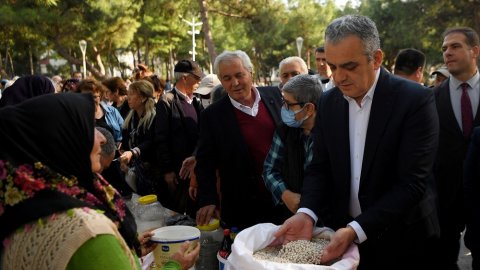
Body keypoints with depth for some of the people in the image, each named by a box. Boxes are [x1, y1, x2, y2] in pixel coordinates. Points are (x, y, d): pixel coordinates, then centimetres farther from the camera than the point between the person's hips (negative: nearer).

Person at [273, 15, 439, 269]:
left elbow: (412, 182, -21)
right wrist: (306, 214, -17)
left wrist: (357, 229, -28)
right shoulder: (327, 102, -2)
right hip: (341, 231, 4)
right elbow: (320, 167, 1)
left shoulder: (415, 100, -16)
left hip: (401, 240, -3)